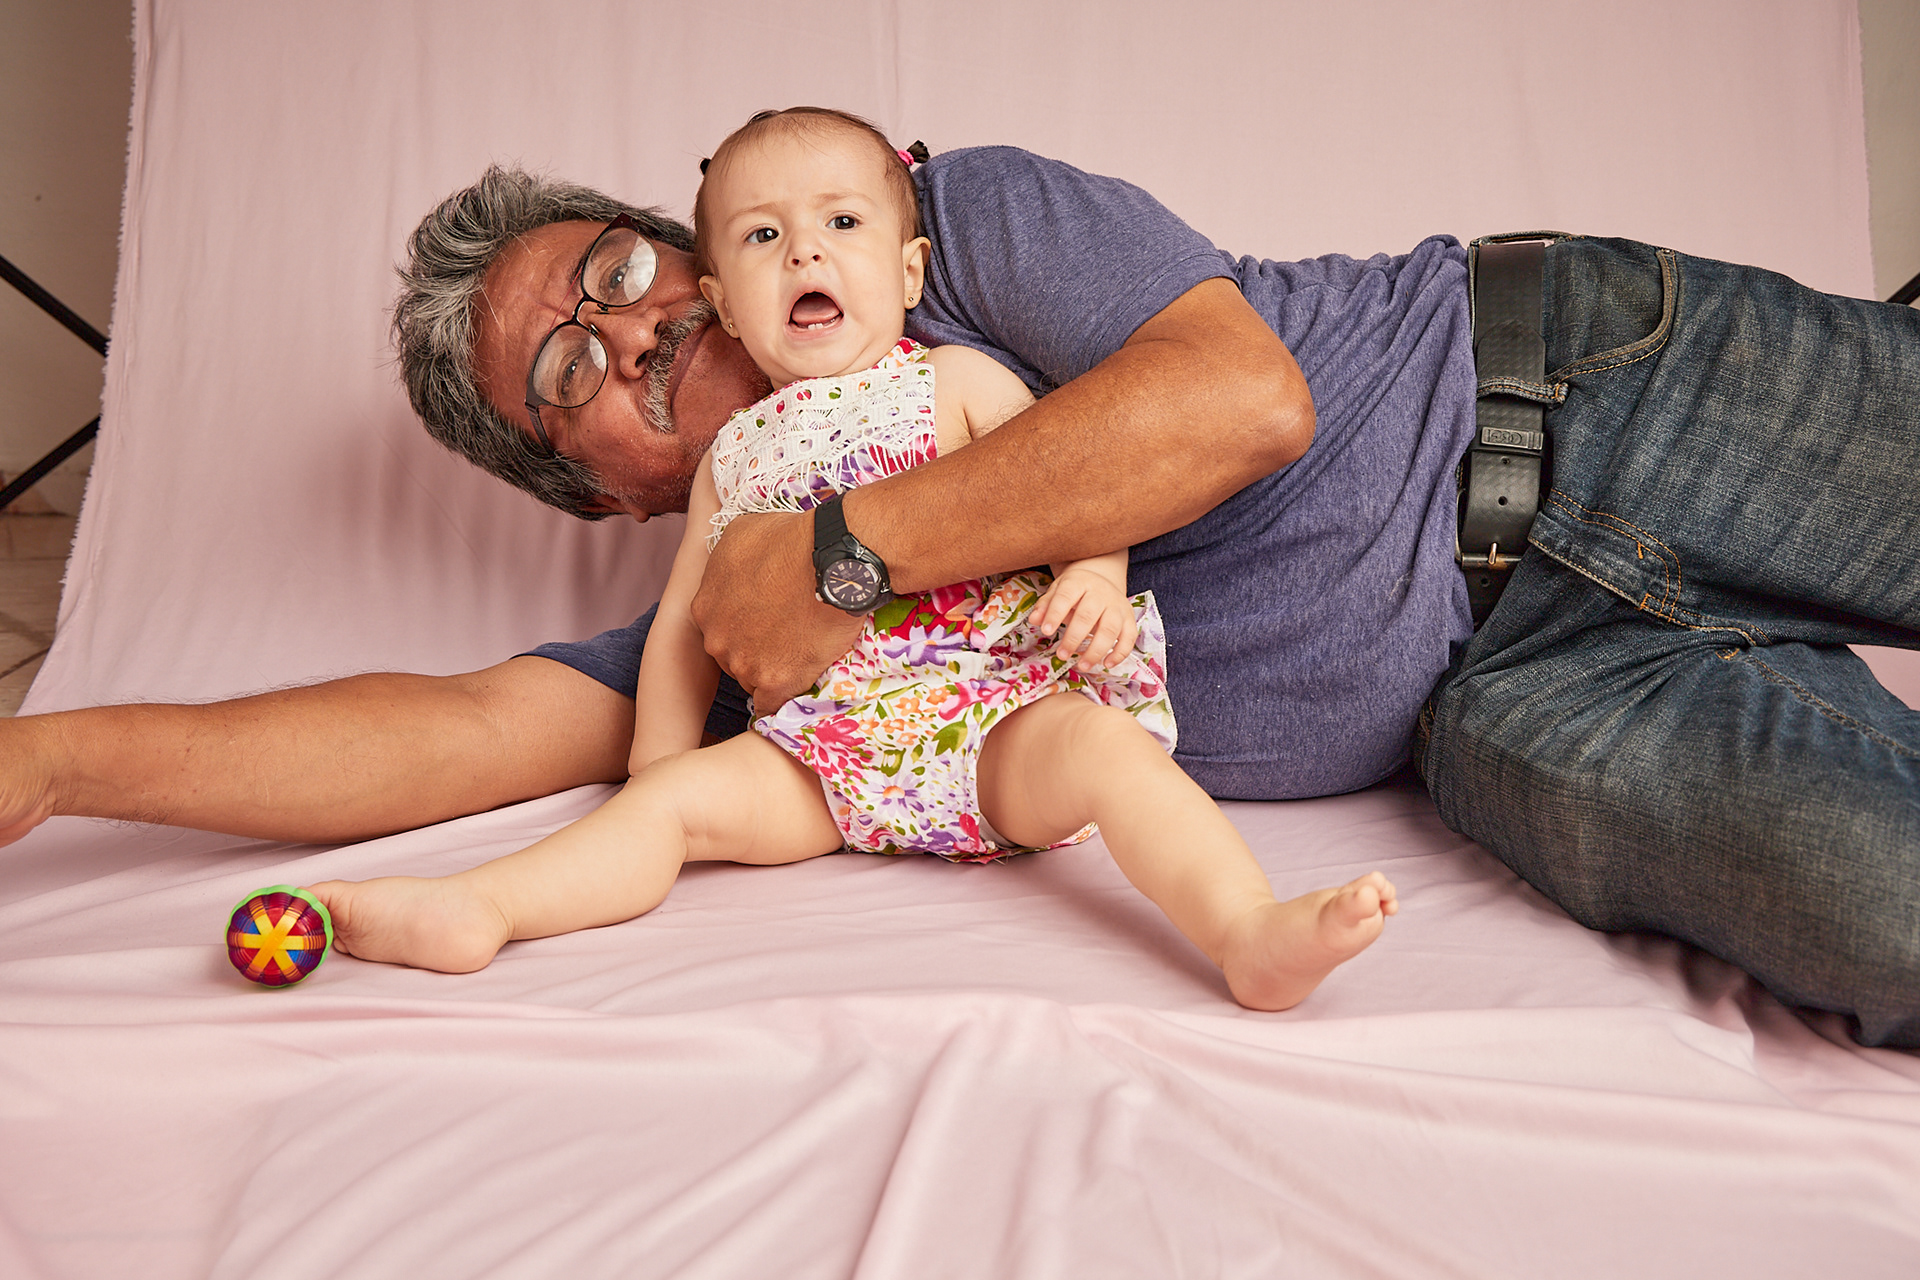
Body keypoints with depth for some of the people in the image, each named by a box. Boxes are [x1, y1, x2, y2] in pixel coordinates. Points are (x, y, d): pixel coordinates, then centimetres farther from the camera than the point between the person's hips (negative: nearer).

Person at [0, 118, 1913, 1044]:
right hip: (1504, 695, 1)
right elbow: (460, 732, 0)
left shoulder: (965, 218, -4)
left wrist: (849, 548, -19)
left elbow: (1240, 393, -20)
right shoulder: (745, 604, 7)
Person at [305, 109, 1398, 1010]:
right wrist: (655, 771, 15)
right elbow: (685, 625, 22)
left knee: (1102, 741, -30)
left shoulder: (959, 382, 10)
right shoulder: (731, 459, 17)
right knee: (683, 795, -15)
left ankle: (1253, 934, -44)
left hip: (998, 713, -3)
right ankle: (473, 911, -20)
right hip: (834, 745, 3)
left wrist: (1095, 576, -19)